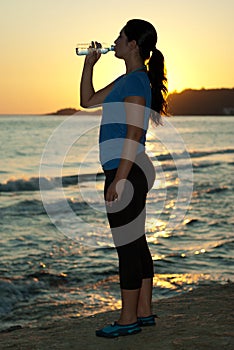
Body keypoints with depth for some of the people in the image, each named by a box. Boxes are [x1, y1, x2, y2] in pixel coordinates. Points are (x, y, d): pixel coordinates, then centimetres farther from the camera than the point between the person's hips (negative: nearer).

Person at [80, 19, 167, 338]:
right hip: (133, 172, 10)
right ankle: (144, 312, 21)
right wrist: (89, 63, 18)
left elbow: (133, 136, -19)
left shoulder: (136, 81, -14)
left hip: (126, 171, -10)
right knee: (136, 243, 13)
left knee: (127, 246, -4)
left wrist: (119, 180, -21)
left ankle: (128, 320, 4)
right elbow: (88, 100, 25)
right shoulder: (128, 80, 16)